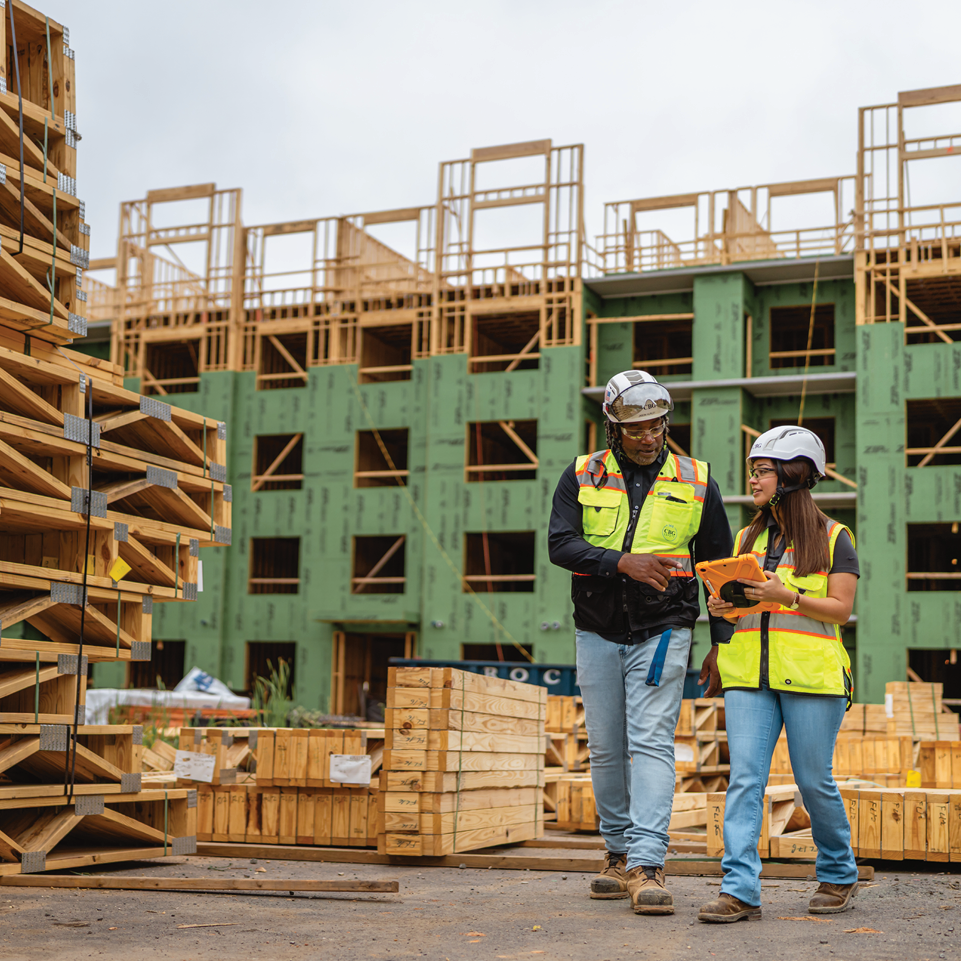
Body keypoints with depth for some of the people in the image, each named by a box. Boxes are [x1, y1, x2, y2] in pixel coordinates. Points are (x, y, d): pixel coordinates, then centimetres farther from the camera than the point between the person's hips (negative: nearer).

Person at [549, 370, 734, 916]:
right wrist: (622, 562, -24)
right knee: (607, 750, 8)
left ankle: (647, 866, -15)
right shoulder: (582, 477, 3)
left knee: (651, 743, -12)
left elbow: (718, 563, 9)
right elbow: (561, 544, -9)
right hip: (598, 633, 2)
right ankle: (620, 855, 22)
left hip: (663, 631, -2)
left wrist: (723, 641, 4)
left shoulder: (696, 481, 3)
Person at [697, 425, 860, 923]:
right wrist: (722, 606, 1)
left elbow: (840, 608, -4)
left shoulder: (833, 538, 3)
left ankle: (838, 875, 25)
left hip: (810, 675, -4)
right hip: (749, 675, 4)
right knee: (744, 778, -7)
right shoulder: (747, 538, 17)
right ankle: (740, 889, -9)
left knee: (814, 782, 3)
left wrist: (785, 596, -16)